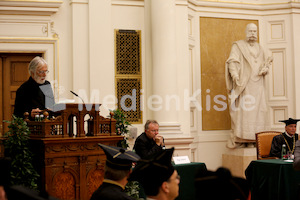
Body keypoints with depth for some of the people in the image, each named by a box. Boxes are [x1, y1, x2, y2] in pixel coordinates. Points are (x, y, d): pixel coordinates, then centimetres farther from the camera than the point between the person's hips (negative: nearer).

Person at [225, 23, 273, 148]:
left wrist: (265, 69, 1)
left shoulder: (259, 48, 21)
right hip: (243, 84, -5)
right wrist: (235, 74, -24)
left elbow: (264, 64, 25)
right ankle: (240, 139, -8)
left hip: (257, 85, 5)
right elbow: (232, 61, -8)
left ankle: (253, 139, 4)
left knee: (258, 110, -1)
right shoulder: (238, 46, 4)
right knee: (242, 110, -11)